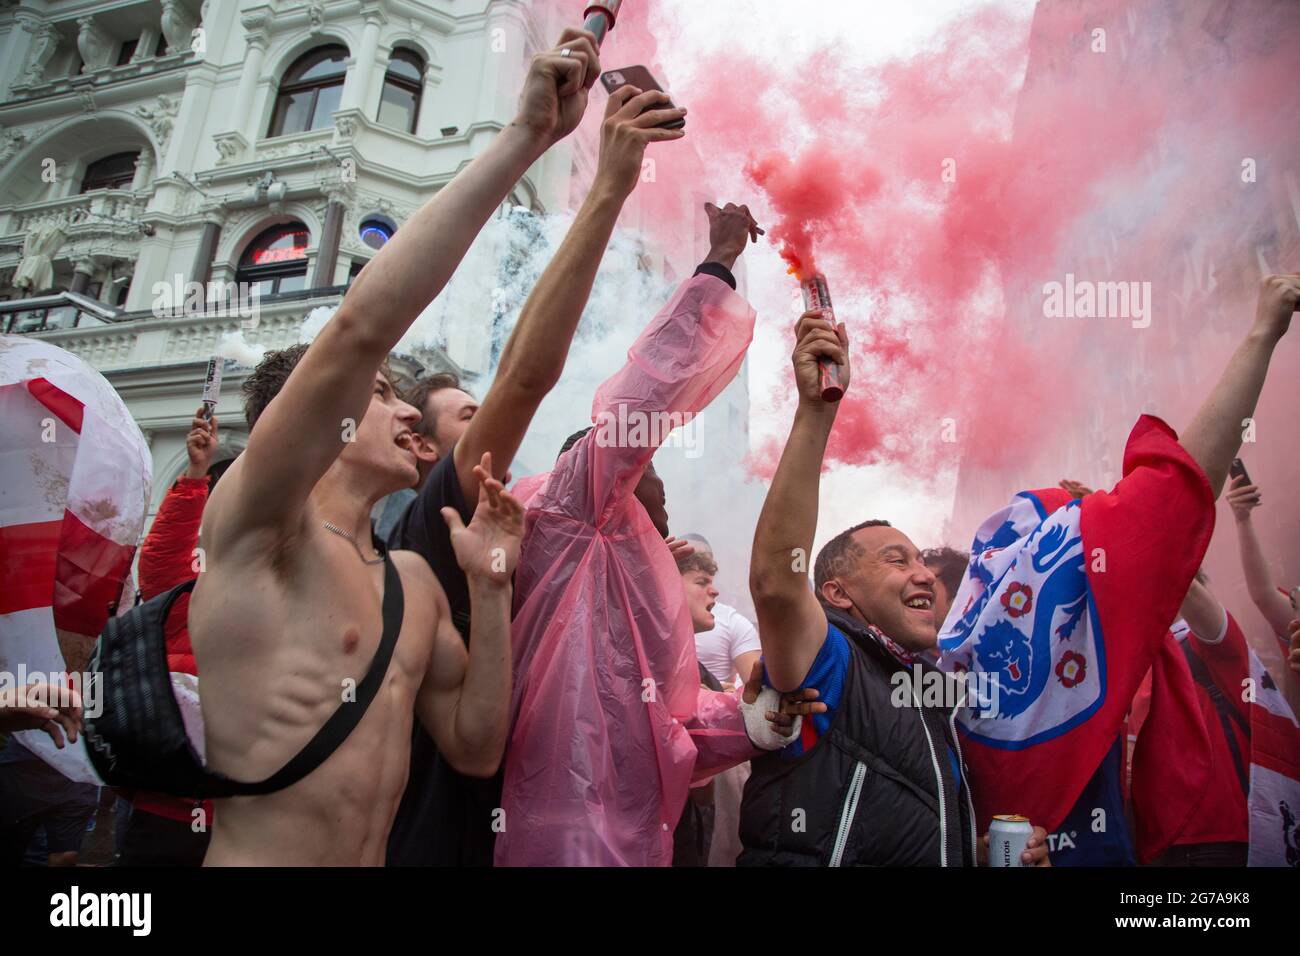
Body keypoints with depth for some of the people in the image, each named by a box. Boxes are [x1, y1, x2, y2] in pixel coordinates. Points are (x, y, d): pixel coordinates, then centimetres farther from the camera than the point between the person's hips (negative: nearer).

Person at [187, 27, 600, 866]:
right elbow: (359, 329, -23)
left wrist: (490, 590, -4)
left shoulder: (415, 580, 7)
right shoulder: (255, 527, -10)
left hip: (378, 858, 6)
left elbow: (475, 748, 8)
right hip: (252, 858, -6)